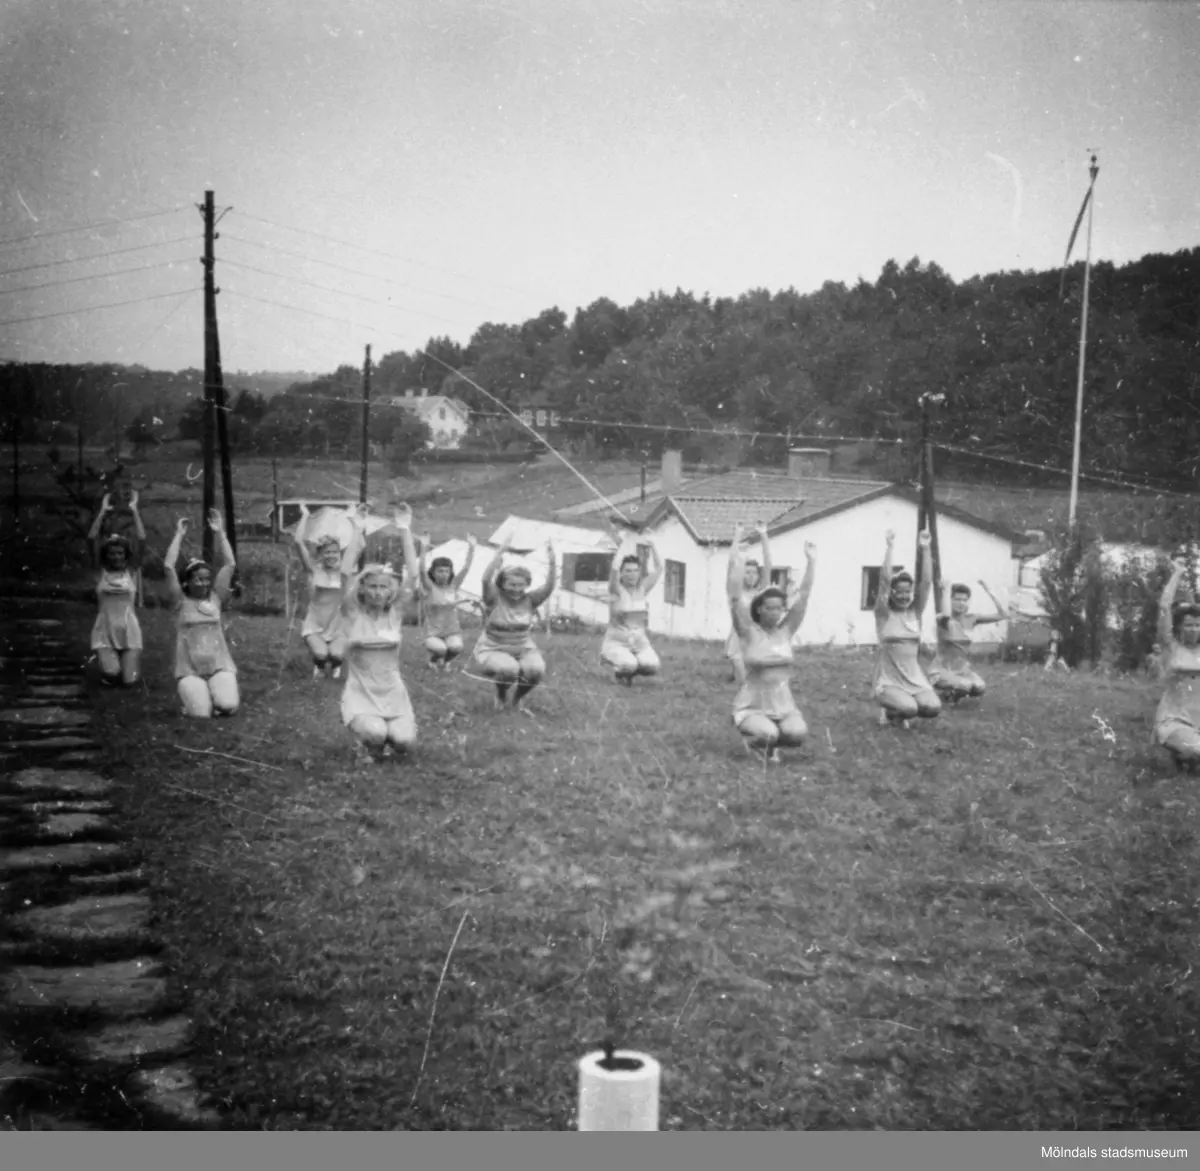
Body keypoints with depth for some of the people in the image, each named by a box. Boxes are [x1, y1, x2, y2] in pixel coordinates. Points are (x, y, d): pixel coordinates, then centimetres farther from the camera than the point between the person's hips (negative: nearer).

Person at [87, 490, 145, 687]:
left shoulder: (130, 570, 3)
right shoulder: (101, 570, 3)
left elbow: (141, 539, -6)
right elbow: (92, 538, -5)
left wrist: (134, 510, -4)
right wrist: (103, 511, -3)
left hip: (129, 632, 1)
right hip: (105, 633, 0)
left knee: (129, 681, -9)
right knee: (111, 676, -22)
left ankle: (128, 662, 27)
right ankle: (108, 662, 16)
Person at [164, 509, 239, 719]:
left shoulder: (216, 599, 10)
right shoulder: (181, 602, 5)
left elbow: (230, 565, 5)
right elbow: (169, 567, -5)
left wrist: (220, 532, 3)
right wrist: (179, 535, -1)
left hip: (219, 665, 2)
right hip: (190, 669, -1)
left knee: (228, 707, -24)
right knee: (201, 714, -20)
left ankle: (215, 693, 12)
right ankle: (193, 696, 15)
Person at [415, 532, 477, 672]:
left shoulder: (453, 586, 3)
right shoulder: (429, 587, -5)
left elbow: (466, 568, -7)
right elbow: (421, 571, -22)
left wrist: (471, 548, -19)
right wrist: (424, 550, -34)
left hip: (452, 631, 2)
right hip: (433, 632, -2)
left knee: (456, 647, -30)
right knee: (440, 649, -33)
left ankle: (446, 661, 9)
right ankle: (433, 660, 8)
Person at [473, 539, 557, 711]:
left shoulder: (529, 600, -2)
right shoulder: (495, 599, -9)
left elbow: (549, 587, -18)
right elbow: (486, 581, -29)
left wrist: (552, 563, -35)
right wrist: (497, 557, -43)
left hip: (523, 650, 3)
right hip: (493, 651, -3)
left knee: (536, 669, -29)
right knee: (509, 669, -36)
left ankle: (518, 697, 5)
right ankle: (500, 696, 2)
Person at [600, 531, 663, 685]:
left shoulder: (642, 589, 5)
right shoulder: (616, 590, -6)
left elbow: (659, 568, -1)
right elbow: (614, 568, -24)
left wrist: (652, 546, -9)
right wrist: (624, 544, -17)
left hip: (640, 642, 4)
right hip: (616, 642, -4)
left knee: (652, 666, -26)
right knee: (629, 665, -34)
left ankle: (630, 672, 9)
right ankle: (620, 670, 5)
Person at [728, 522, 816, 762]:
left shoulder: (786, 630, 2)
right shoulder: (748, 632, -8)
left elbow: (803, 595, -2)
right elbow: (735, 596, -18)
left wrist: (811, 560, -9)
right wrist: (735, 554, -23)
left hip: (784, 705, 4)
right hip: (752, 706, -4)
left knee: (798, 733, -26)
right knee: (768, 734, -33)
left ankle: (768, 743, 9)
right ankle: (753, 738, 6)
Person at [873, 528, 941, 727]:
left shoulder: (915, 613, 7)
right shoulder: (884, 614, -3)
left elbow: (926, 581, -3)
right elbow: (884, 580, -16)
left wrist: (925, 549, -10)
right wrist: (890, 548, -19)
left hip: (914, 677, 4)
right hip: (889, 679, -4)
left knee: (933, 708, -22)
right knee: (909, 709, -31)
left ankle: (900, 712, 11)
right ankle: (889, 710, 6)